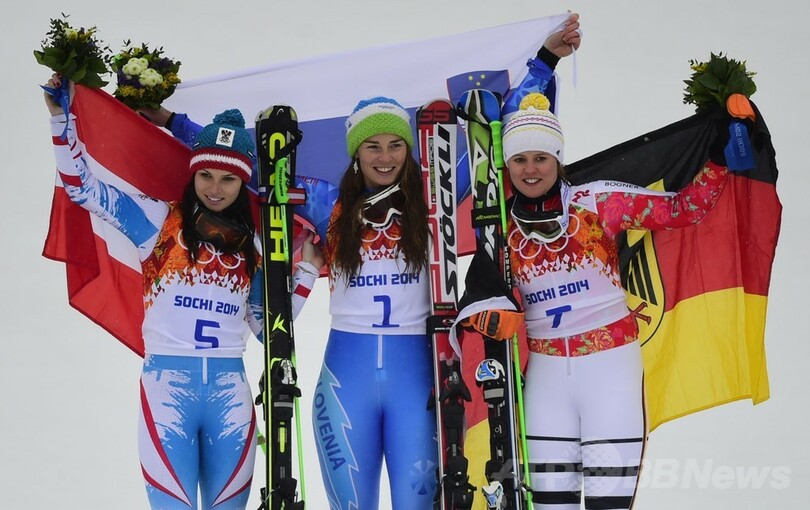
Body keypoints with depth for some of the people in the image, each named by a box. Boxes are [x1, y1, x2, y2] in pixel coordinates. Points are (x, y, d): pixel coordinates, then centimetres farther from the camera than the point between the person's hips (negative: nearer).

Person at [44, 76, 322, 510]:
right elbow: (81, 185, 0)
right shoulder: (159, 220, 4)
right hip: (167, 383, -3)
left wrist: (306, 271, 10)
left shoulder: (252, 245, 12)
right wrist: (63, 118, -8)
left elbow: (268, 326, 15)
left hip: (230, 389, 3)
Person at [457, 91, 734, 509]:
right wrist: (488, 311, -16)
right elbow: (480, 291, 5)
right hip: (545, 369, 4)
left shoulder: (597, 202, -5)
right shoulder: (502, 227, 5)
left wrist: (719, 155, -15)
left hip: (610, 362, -3)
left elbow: (684, 209, -6)